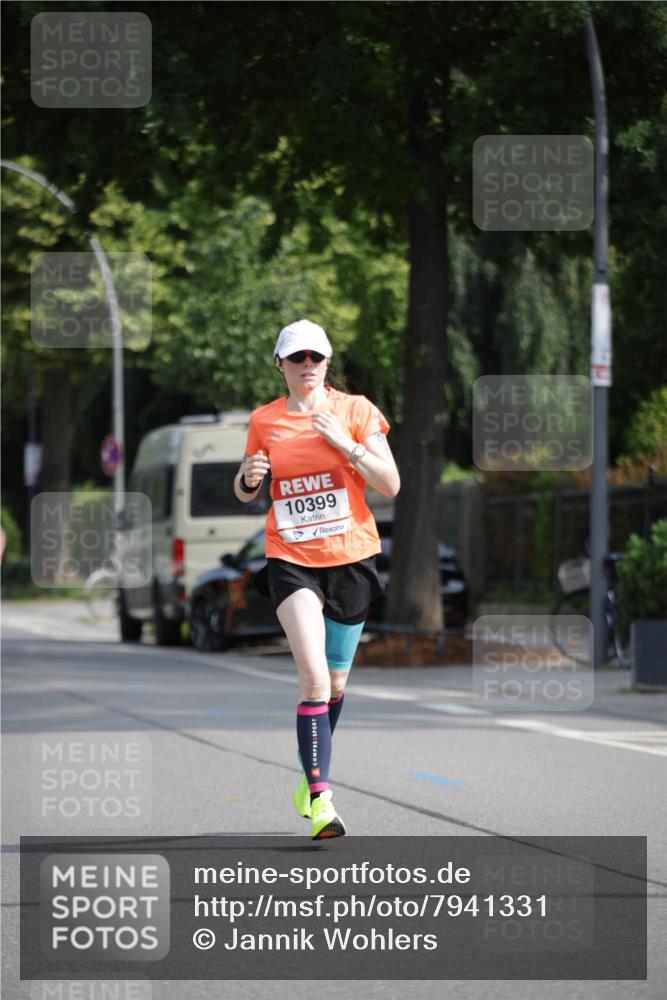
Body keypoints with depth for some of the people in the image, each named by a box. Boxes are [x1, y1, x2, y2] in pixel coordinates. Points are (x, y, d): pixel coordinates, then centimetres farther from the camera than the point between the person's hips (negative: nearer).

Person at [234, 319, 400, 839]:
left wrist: (345, 443, -18)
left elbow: (391, 485, -6)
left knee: (336, 683, 12)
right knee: (314, 677, -19)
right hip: (291, 559, -1)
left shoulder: (355, 410, -2)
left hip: (350, 557, 1)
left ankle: (311, 775, 36)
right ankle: (320, 798, -21)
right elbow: (246, 493, 16)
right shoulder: (264, 421, 3)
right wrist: (249, 478, -8)